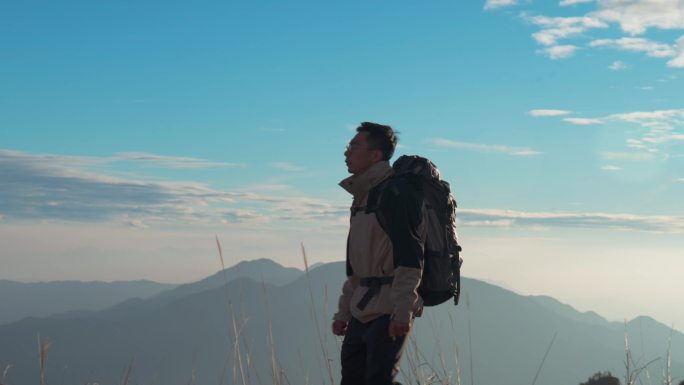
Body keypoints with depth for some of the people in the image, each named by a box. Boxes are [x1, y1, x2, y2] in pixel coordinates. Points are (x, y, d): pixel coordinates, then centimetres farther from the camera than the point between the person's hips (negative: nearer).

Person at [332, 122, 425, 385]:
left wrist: (403, 310, -25)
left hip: (389, 313, -9)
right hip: (362, 311, 9)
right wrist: (343, 311, 22)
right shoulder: (361, 198, 18)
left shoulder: (395, 193, -11)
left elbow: (410, 257, -19)